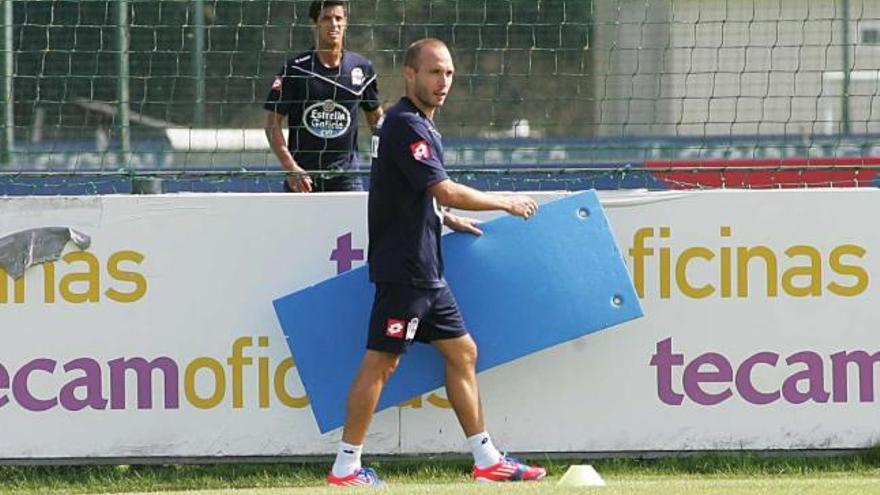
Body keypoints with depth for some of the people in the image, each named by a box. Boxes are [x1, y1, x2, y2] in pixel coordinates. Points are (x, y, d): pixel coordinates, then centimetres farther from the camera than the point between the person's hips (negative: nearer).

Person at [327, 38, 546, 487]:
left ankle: (486, 460, 15)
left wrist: (446, 219, 20)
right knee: (380, 361, -8)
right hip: (402, 268, -10)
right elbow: (445, 191, -22)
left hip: (426, 269, 10)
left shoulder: (421, 126, 16)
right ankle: (345, 467, -4)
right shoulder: (405, 125, -16)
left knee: (462, 353, 11)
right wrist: (505, 203, -11)